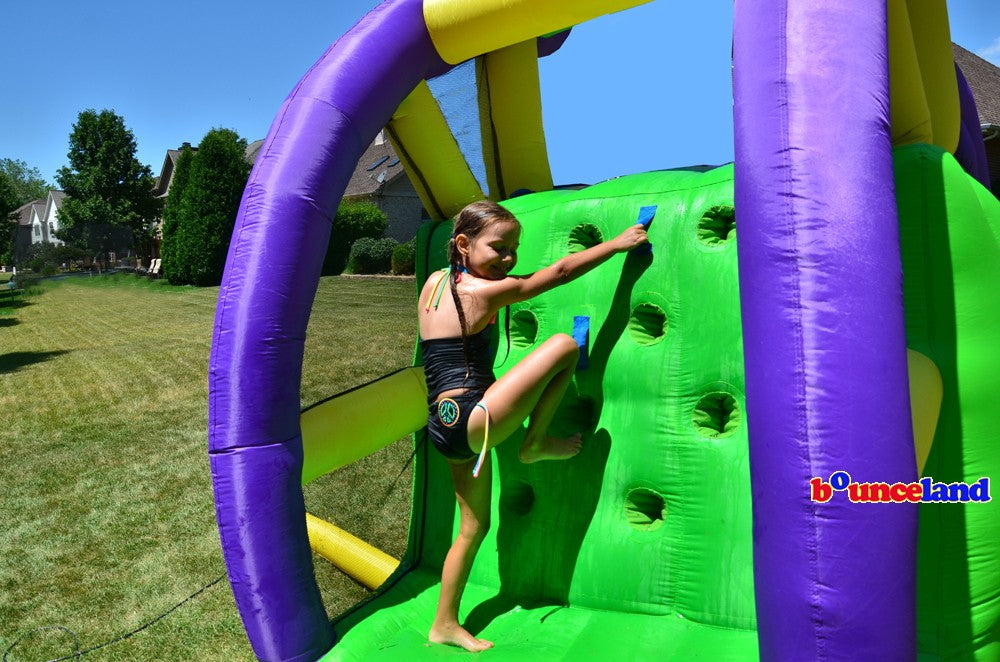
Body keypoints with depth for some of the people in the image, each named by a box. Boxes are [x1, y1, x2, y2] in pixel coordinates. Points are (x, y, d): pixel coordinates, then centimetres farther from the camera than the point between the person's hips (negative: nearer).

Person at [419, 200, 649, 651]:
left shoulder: (435, 282, 10)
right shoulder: (486, 291, -11)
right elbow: (561, 271, -5)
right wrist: (619, 242, 6)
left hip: (445, 426, 9)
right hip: (470, 422, -9)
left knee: (474, 526, 22)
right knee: (565, 344, -10)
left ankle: (445, 625, 33)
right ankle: (536, 444, 5)